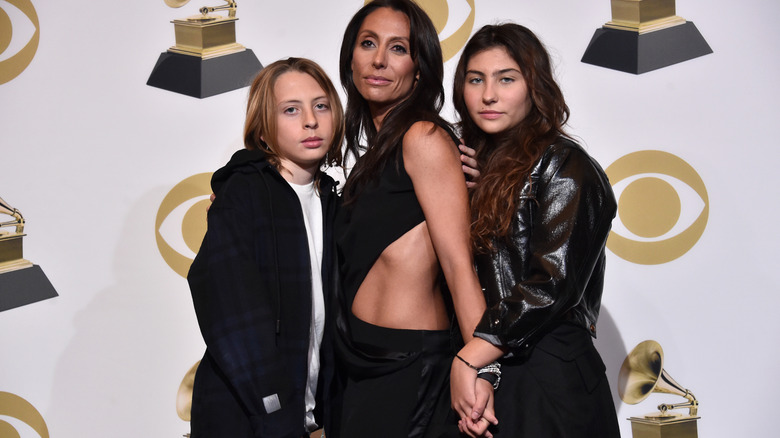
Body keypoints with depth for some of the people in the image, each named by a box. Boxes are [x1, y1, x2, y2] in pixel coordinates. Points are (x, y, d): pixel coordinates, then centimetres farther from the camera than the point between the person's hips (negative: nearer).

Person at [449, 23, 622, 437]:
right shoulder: (484, 166, 15)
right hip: (488, 376, 7)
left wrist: (468, 360, -18)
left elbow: (553, 285, -17)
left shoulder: (561, 165, -8)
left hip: (547, 381, -7)